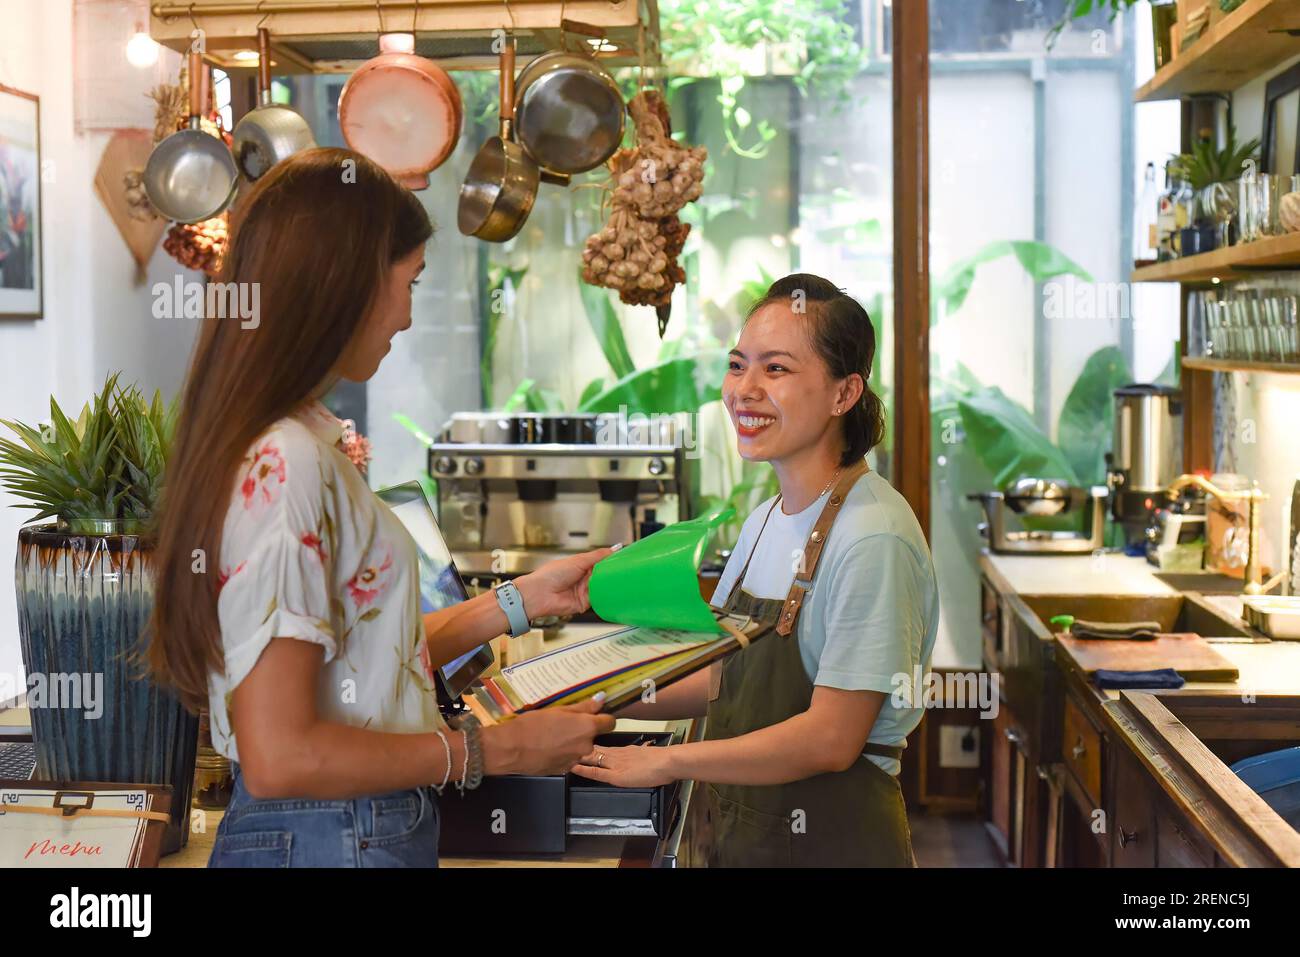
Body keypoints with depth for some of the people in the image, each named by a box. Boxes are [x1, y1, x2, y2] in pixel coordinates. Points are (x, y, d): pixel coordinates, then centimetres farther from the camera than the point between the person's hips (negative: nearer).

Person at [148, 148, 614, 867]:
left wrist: (525, 599, 15)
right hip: (334, 841, -9)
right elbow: (279, 758, -23)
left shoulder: (296, 447, 9)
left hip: (361, 828, 9)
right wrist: (499, 749, -16)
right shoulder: (284, 465, -21)